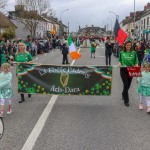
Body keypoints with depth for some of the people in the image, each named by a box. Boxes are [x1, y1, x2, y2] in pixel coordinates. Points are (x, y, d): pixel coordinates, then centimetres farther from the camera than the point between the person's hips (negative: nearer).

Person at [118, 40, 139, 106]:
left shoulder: (134, 53, 2)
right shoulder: (121, 53, 1)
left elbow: (136, 61, 3)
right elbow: (120, 60, 10)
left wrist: (136, 65, -16)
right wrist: (119, 64, -11)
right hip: (123, 70, -2)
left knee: (128, 84, 13)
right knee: (126, 84, -8)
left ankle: (123, 94, 42)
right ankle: (126, 100, 1)